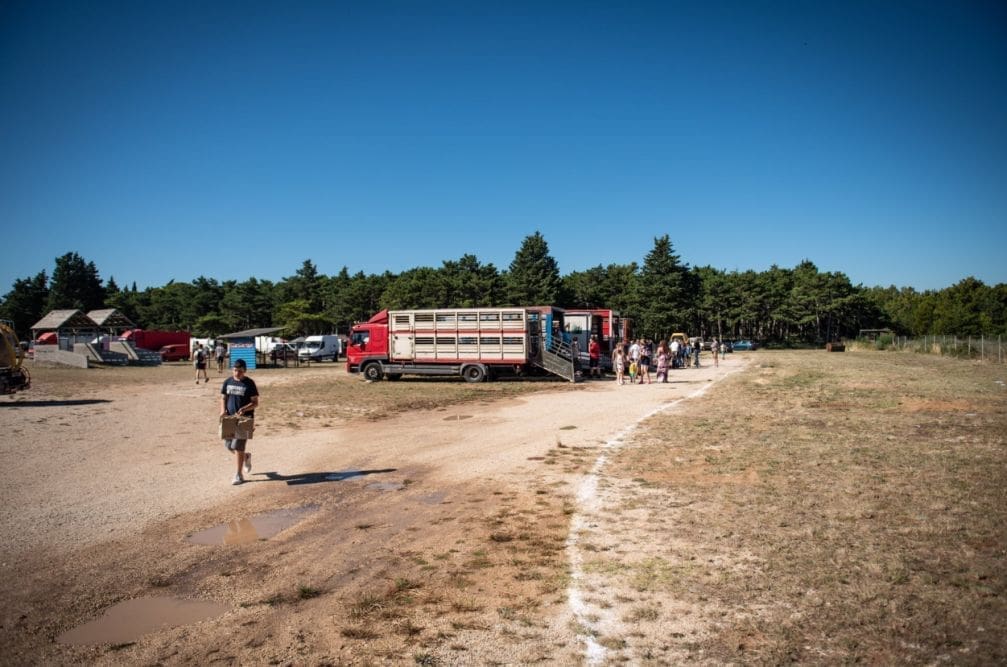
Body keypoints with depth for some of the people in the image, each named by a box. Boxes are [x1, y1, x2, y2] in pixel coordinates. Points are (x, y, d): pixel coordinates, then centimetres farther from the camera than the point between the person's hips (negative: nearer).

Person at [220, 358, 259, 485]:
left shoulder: (249, 383, -7)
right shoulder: (227, 382, 5)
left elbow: (255, 403, -7)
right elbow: (223, 398, 12)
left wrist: (244, 409, -25)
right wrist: (223, 410, -7)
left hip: (245, 418, -5)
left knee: (238, 446, -8)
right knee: (228, 445, 9)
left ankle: (238, 475, 4)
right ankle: (246, 456, 38)